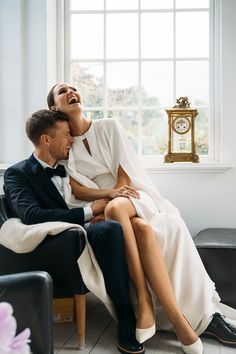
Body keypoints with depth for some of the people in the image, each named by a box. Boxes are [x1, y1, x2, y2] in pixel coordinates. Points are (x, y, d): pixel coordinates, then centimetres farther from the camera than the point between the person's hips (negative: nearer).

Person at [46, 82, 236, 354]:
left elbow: (124, 176, -1)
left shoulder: (109, 127, 8)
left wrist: (113, 200, -17)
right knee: (142, 229, -33)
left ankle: (144, 300, -30)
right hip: (104, 208, 0)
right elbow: (78, 190, -4)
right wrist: (110, 193, -21)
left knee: (115, 207, -36)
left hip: (135, 196, 1)